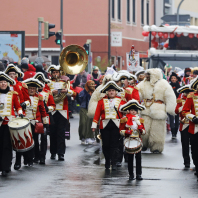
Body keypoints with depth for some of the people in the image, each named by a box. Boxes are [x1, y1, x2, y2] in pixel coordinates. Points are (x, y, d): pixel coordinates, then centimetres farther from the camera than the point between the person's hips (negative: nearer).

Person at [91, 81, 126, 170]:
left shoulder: (121, 101, 6)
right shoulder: (102, 101, 7)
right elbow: (97, 113, 6)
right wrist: (94, 125, 2)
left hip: (116, 126, -1)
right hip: (105, 125, 1)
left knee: (114, 145, -6)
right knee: (106, 144, 4)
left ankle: (113, 163, -5)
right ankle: (107, 161, 21)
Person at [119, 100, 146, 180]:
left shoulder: (140, 120, 9)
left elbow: (144, 131, 9)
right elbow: (121, 131, 2)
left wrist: (141, 130, -14)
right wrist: (126, 132, -18)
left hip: (138, 141, 2)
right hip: (129, 141, -2)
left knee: (138, 158, -2)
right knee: (130, 158, 2)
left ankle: (138, 174, 1)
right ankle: (131, 174, 8)